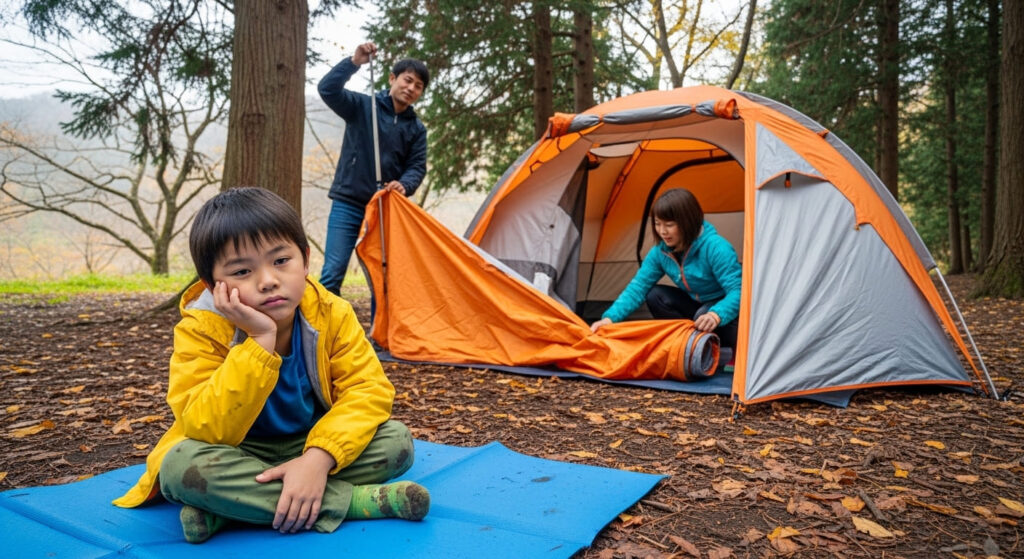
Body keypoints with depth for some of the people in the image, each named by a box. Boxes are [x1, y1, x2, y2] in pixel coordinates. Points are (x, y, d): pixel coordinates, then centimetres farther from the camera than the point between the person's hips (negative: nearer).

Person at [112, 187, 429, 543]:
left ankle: (227, 511, -24)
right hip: (235, 457, -2)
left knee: (397, 439, -21)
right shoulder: (200, 330, -20)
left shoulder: (331, 314, -14)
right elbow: (209, 433, -29)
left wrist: (318, 458, -36)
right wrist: (260, 341, -38)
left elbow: (368, 390, -19)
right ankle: (356, 501, -28)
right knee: (182, 463, -33)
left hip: (311, 446, 3)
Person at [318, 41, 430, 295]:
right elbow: (327, 89, -14)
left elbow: (417, 167, 2)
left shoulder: (417, 129, 7)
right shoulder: (361, 105, -1)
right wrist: (354, 62, -26)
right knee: (333, 272, -10)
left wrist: (403, 185, -19)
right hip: (347, 204, -3)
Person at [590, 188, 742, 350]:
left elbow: (737, 290, -33)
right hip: (697, 305, 6)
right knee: (655, 296, -14)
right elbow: (637, 287, -12)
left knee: (704, 316, -36)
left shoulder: (715, 248, -29)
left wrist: (716, 315, -53)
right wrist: (609, 317, -26)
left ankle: (723, 352, -7)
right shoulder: (660, 252, -10)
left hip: (724, 308, -6)